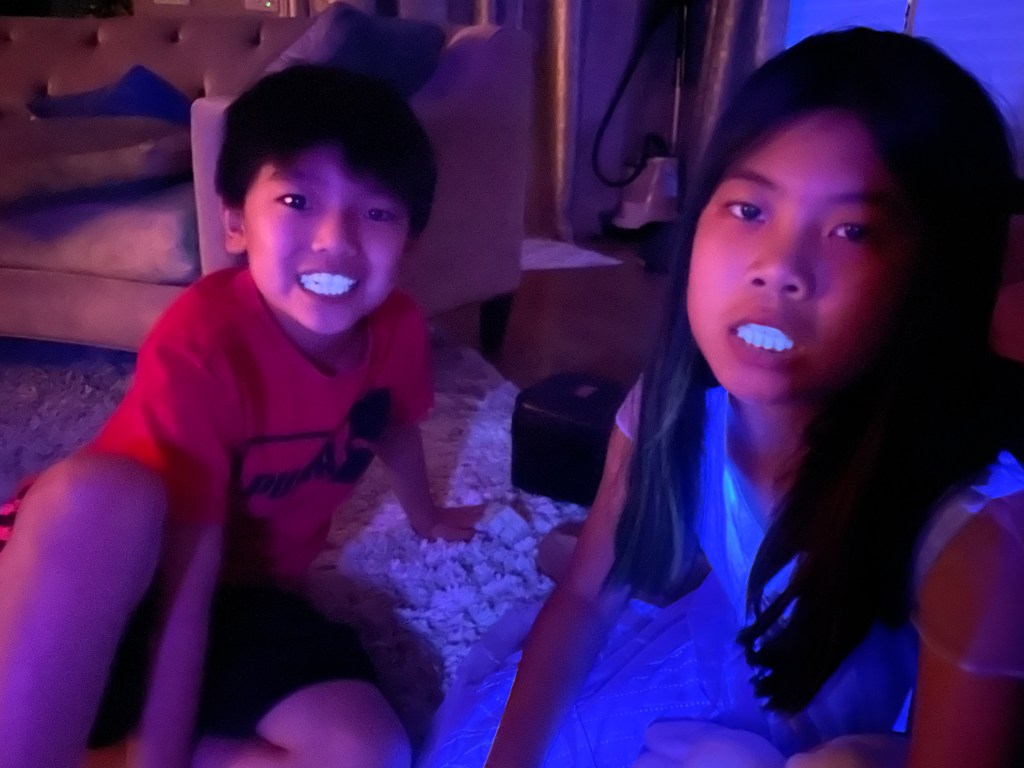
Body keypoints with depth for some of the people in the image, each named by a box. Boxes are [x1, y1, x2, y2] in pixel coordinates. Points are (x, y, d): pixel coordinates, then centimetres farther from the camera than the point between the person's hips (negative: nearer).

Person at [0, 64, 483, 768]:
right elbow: (185, 580, -29)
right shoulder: (201, 345, -28)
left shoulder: (396, 327, -10)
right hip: (108, 595, -5)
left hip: (245, 602, 6)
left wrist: (425, 515, 32)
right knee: (100, 495, -40)